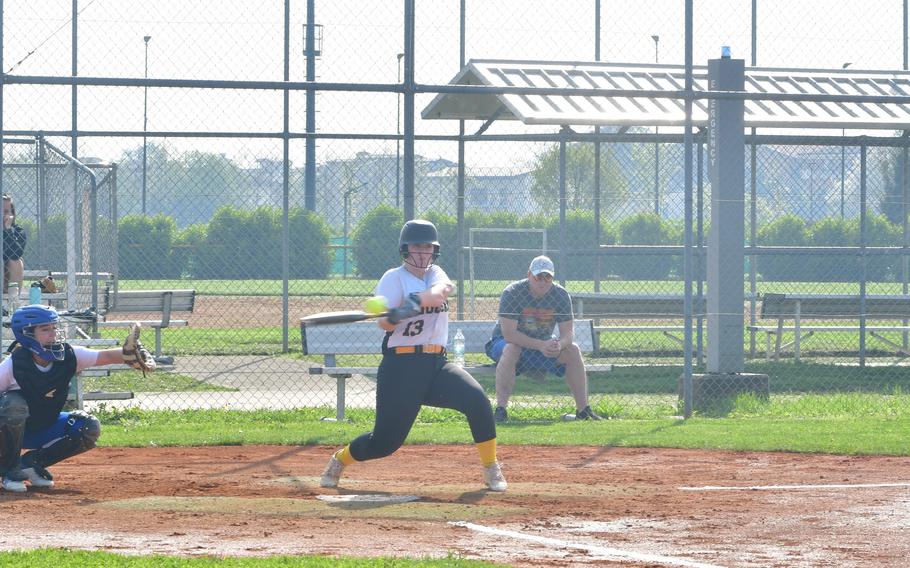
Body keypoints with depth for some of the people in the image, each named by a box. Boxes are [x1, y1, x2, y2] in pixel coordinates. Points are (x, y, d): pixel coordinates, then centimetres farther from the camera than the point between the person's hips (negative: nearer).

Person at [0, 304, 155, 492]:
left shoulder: (69, 356, -15)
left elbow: (105, 356, -26)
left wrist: (129, 354, -45)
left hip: (45, 429, 5)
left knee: (89, 428, -15)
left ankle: (34, 462, 2)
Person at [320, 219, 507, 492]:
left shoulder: (435, 273, 13)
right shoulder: (394, 278, -1)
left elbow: (443, 288, -14)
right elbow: (384, 323, -14)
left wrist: (417, 301, -34)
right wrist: (399, 314, -37)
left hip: (436, 363, 4)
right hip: (401, 365, -4)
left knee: (476, 399, -22)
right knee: (386, 440, -4)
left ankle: (491, 469, -11)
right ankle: (340, 460, 26)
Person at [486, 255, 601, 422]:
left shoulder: (560, 295, -11)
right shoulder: (512, 293, -23)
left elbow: (567, 333, -13)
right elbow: (508, 333, -30)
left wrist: (559, 345, -39)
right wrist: (541, 345, -39)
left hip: (544, 343, 4)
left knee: (573, 350, -18)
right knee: (511, 350, -38)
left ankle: (584, 410, -13)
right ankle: (500, 410, -40)